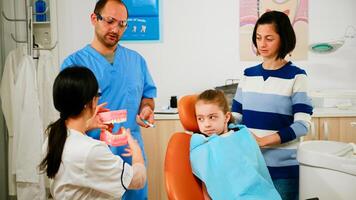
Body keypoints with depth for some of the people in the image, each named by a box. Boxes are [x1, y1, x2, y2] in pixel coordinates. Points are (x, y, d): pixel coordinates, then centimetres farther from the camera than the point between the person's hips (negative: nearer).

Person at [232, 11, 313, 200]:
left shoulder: (296, 76, -5)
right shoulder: (248, 74, 8)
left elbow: (302, 124, -11)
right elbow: (236, 115, 9)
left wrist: (263, 141, -21)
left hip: (282, 166, -3)